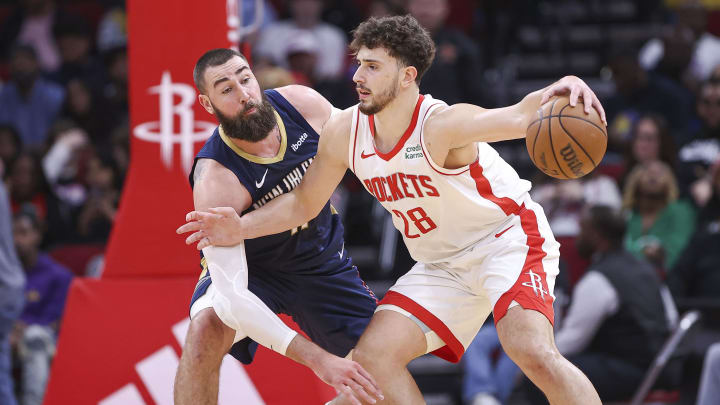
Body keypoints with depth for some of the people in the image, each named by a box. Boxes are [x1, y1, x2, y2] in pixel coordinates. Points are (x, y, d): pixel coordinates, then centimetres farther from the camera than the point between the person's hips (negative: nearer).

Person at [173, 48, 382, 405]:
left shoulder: (303, 104, -23)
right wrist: (316, 359, -50)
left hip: (321, 259, 5)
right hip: (249, 268, -5)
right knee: (207, 328, -36)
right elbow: (232, 295, -44)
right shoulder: (216, 181, -37)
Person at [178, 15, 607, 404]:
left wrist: (560, 90, -66)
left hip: (507, 239, -7)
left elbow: (519, 117, -44)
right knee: (374, 355, -6)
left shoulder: (441, 125, -28)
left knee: (532, 351, -28)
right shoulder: (344, 132, -8)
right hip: (443, 264, 7)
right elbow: (304, 202, 7)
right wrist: (242, 228, -7)